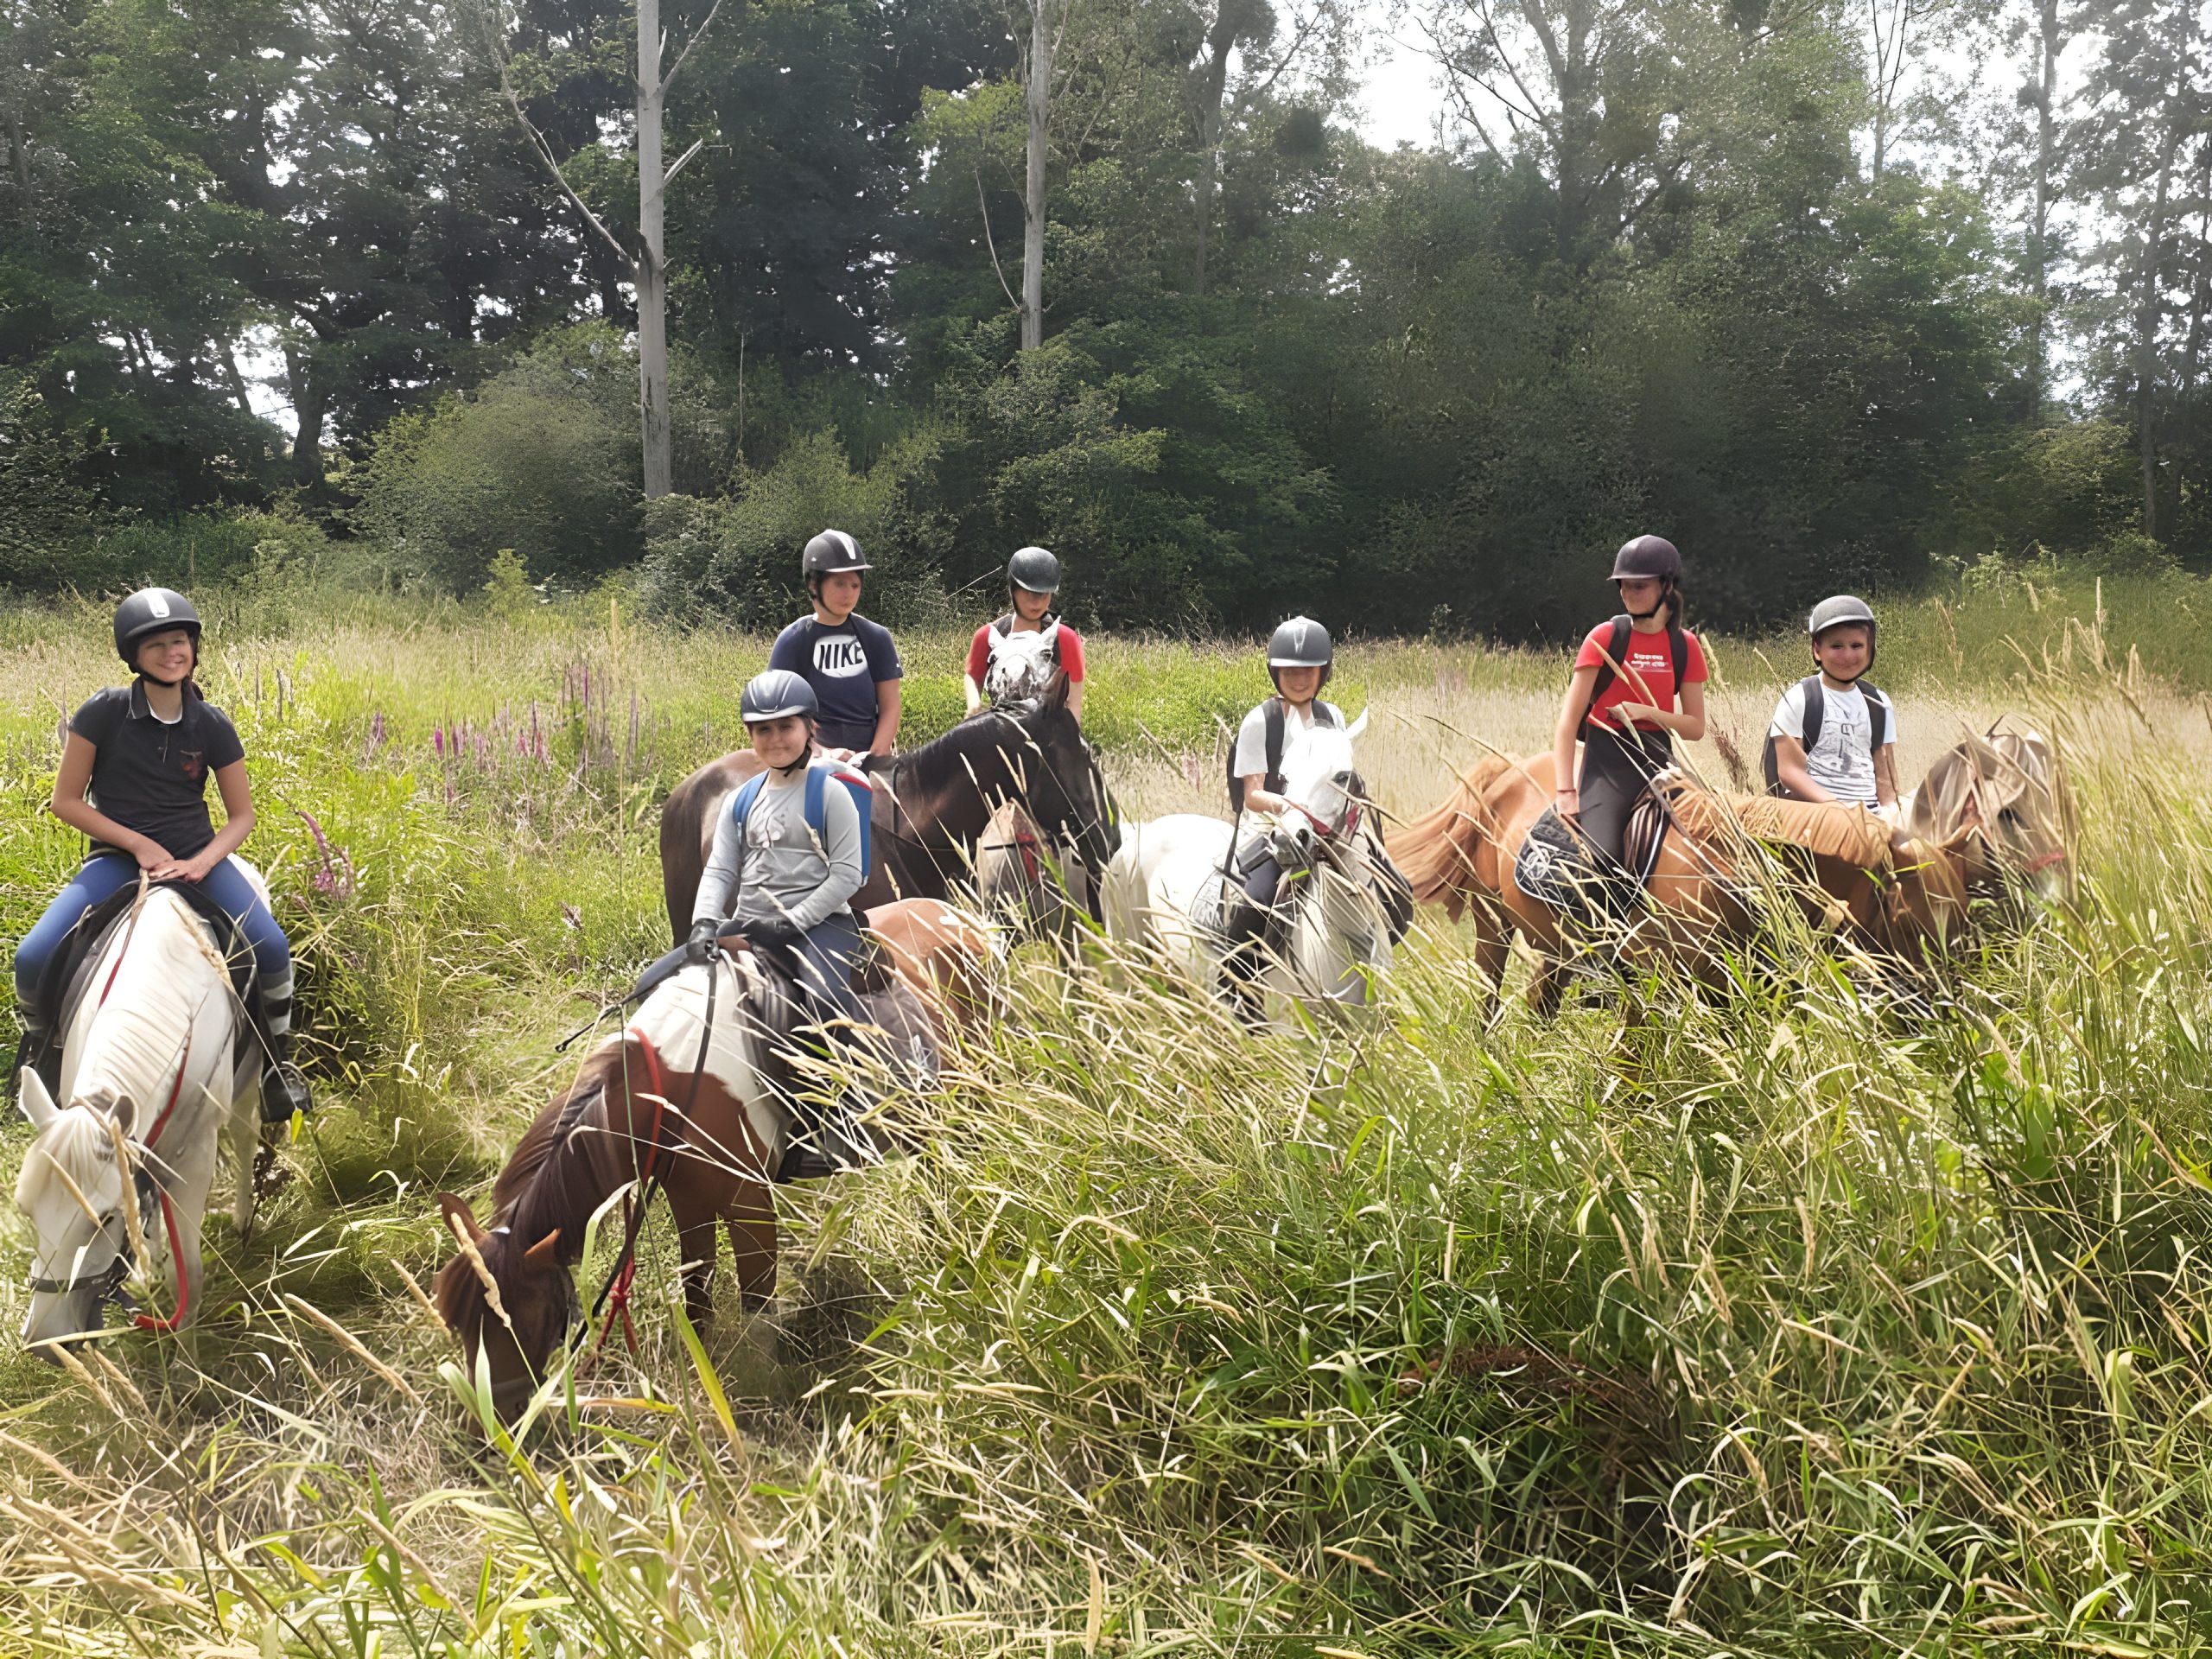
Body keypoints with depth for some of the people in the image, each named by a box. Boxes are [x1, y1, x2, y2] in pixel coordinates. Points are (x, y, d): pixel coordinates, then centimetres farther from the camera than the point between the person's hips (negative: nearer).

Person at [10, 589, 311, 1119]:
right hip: (118, 856, -1)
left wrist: (202, 862, -15)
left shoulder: (211, 725, -2)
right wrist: (139, 844, -12)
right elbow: (65, 801, -3)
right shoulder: (104, 712, -7)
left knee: (270, 946, -24)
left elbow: (241, 815, 4)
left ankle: (278, 1057, 4)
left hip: (196, 855, 1)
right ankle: (36, 1047, 14)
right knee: (33, 958, -21)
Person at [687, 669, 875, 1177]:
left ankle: (847, 1120, -22)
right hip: (747, 927, 7)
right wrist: (704, 923, -11)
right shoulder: (742, 802, 15)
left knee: (823, 995, -36)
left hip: (819, 922, -6)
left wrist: (791, 922, -15)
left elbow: (847, 873, -8)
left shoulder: (830, 791, -2)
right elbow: (719, 870, 9)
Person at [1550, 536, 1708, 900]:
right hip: (1606, 760, -3)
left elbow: (1696, 727, 7)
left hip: (1658, 758, 4)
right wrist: (1566, 791, -15)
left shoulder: (1685, 646, 6)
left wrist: (1647, 712, -12)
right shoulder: (1605, 637, -3)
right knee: (1602, 857, -23)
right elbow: (1569, 720, -6)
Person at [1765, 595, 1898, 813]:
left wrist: (1890, 809, -6)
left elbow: (1884, 773, 14)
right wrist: (1837, 806, -16)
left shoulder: (1878, 705, 16)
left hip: (1871, 810, 5)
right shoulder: (1798, 700, 1)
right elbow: (1789, 771, -6)